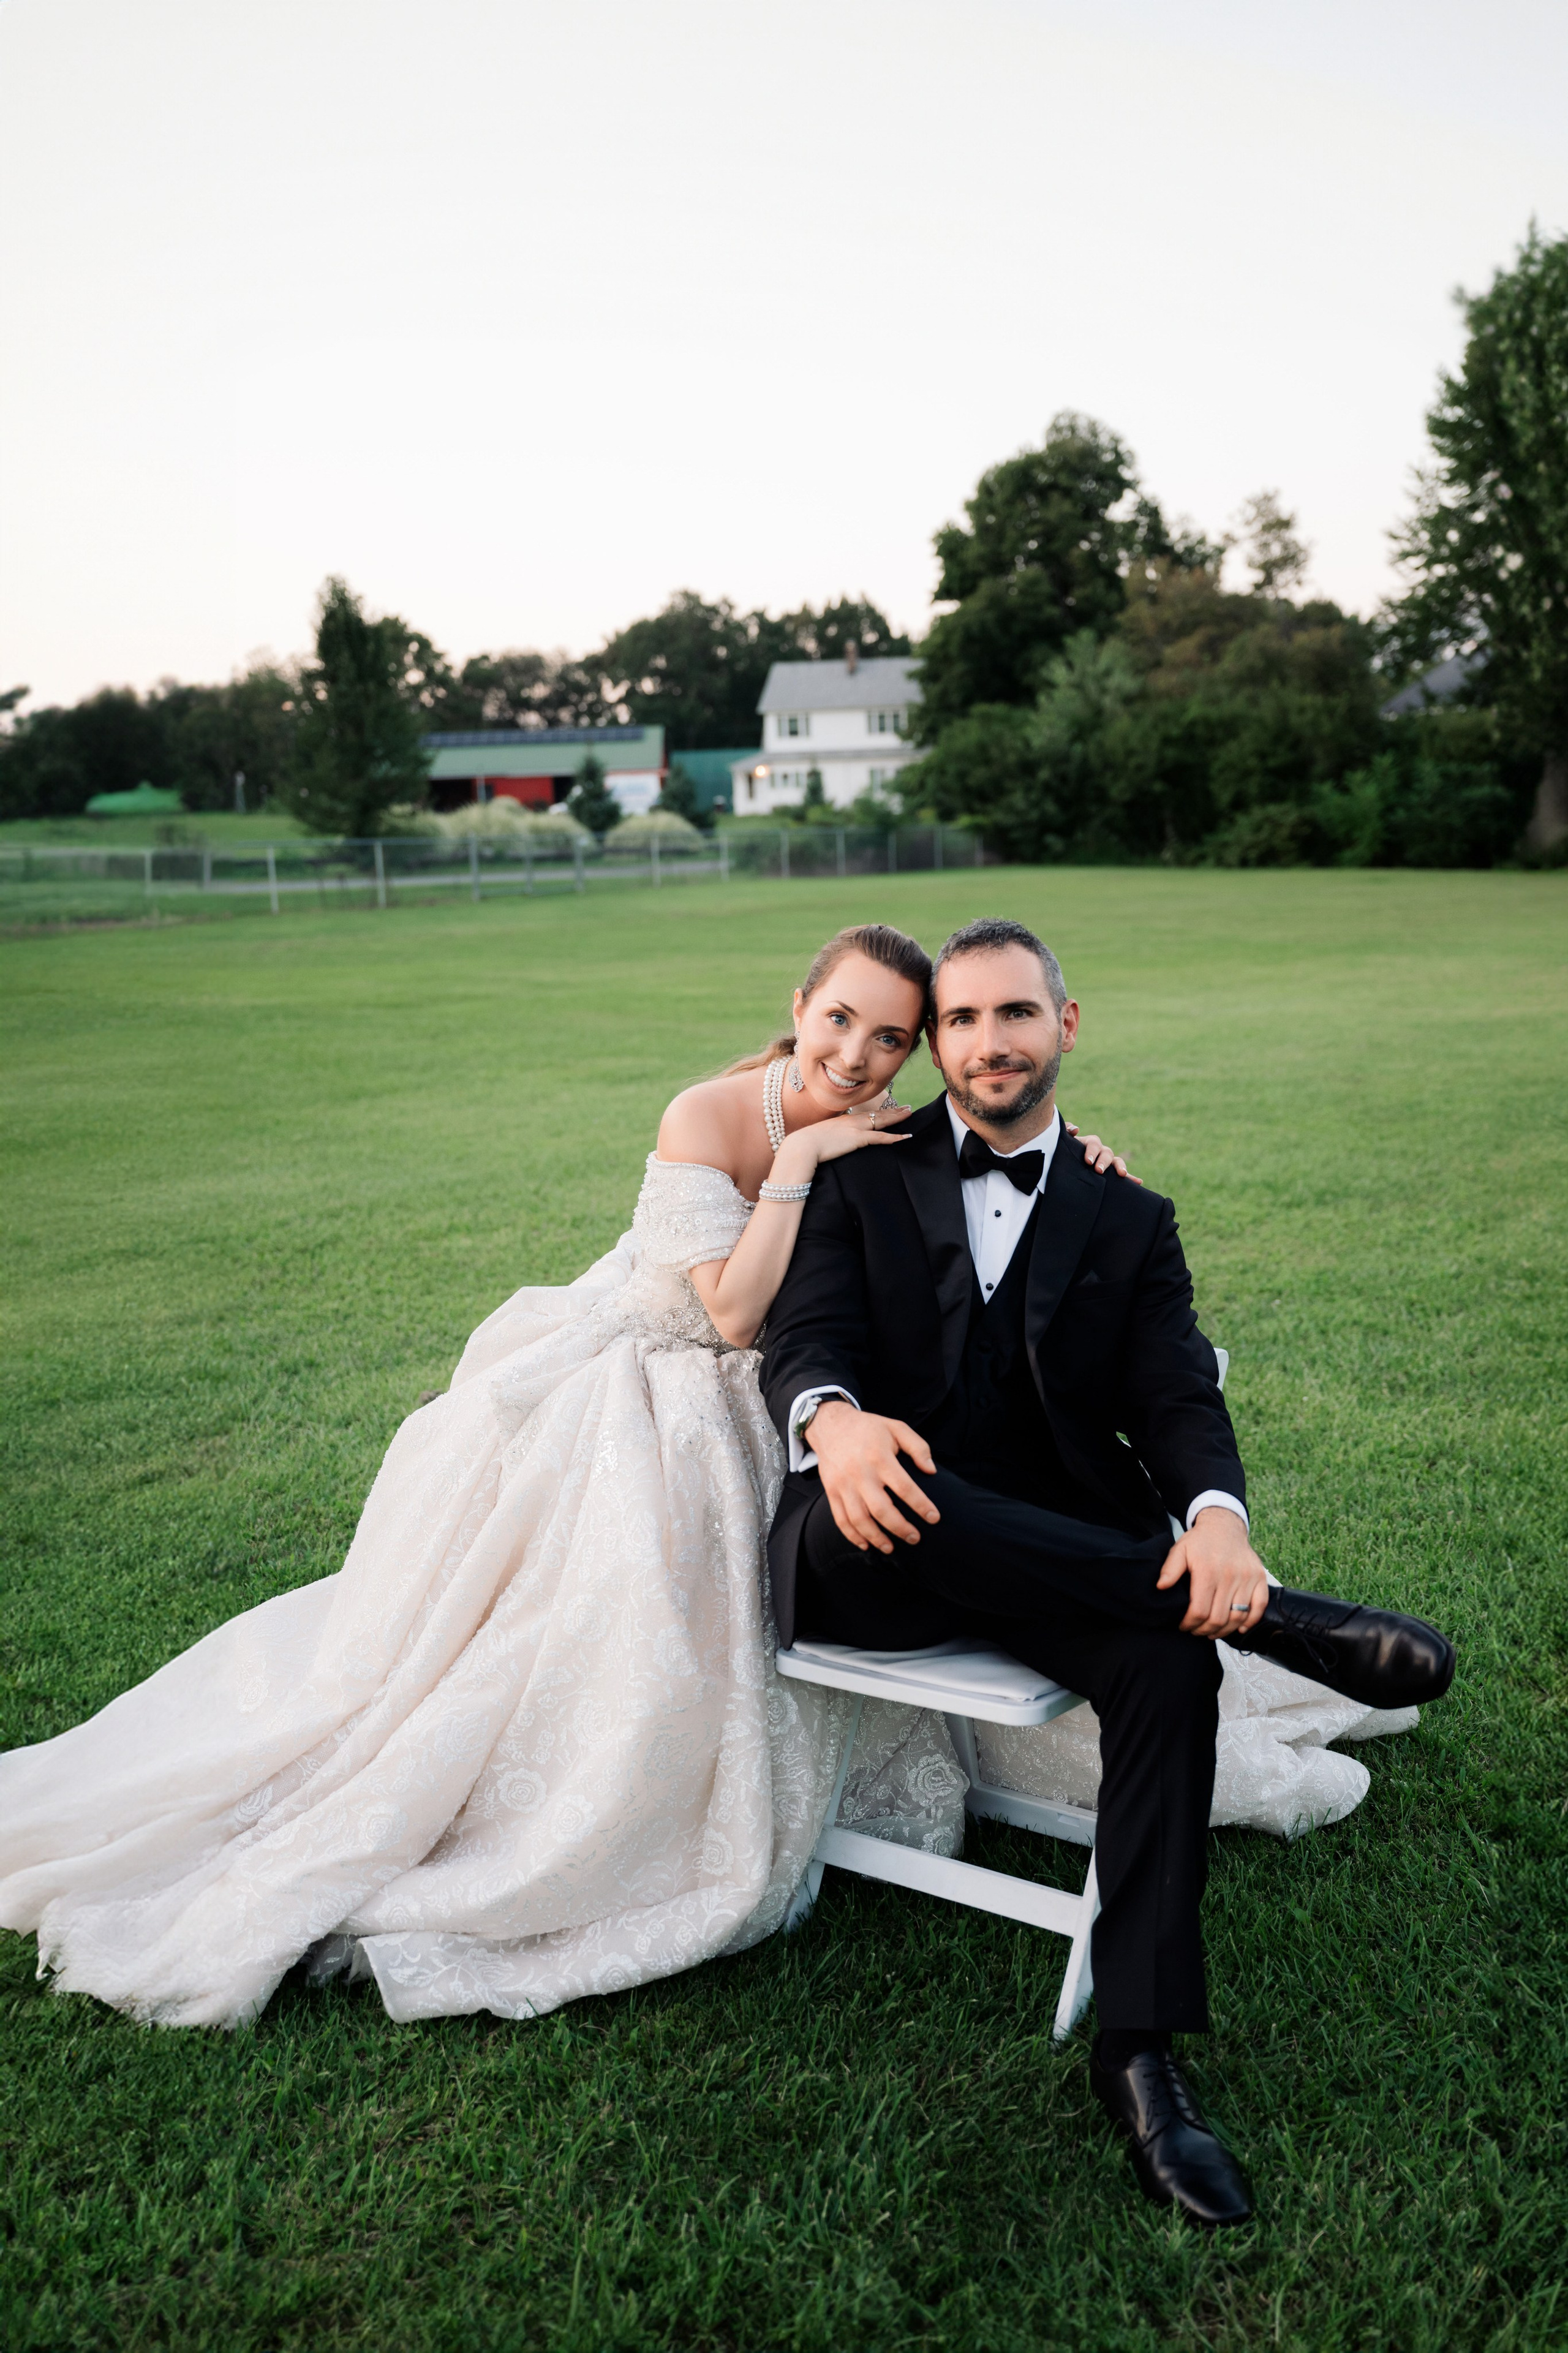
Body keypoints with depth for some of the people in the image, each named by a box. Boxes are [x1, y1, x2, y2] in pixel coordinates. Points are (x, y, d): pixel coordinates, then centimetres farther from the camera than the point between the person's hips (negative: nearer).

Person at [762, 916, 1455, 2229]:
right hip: (879, 1556, -1)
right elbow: (804, 1341, -4)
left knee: (1169, 1656, -30)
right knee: (855, 1506, -37)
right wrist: (833, 1421, -31)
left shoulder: (1129, 1220, 15)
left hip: (1058, 1558, 1)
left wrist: (1216, 1514, -24)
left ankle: (1140, 2047, -21)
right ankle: (1275, 1620, -28)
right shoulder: (866, 1179, 10)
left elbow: (1177, 1397, 1)